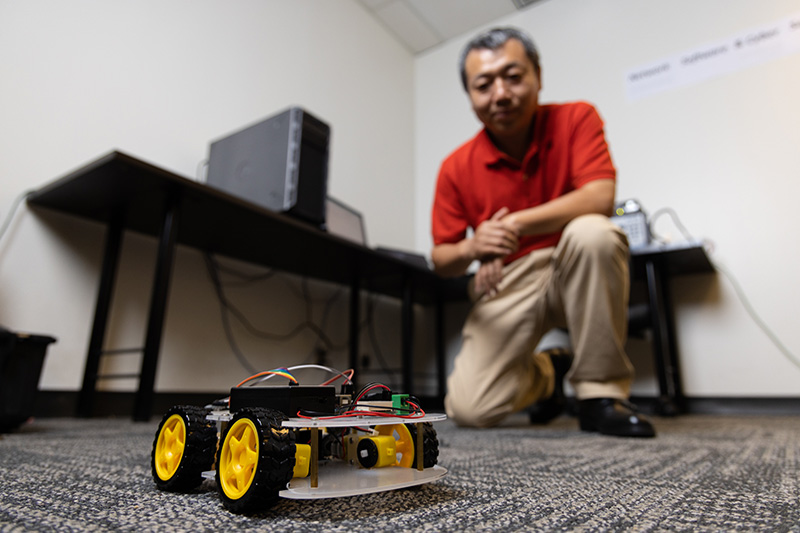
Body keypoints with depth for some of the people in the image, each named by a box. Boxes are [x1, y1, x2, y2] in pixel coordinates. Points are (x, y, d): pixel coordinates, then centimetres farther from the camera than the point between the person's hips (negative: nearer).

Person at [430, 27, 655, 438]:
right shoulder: (456, 168, -6)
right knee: (470, 410, -14)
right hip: (506, 284, 1)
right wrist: (472, 248, -26)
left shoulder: (575, 119, -7)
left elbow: (600, 197, -22)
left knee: (592, 232, -36)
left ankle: (600, 392, -18)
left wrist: (515, 225, -31)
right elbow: (441, 259, -2)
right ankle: (539, 374, 22)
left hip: (573, 270, 0)